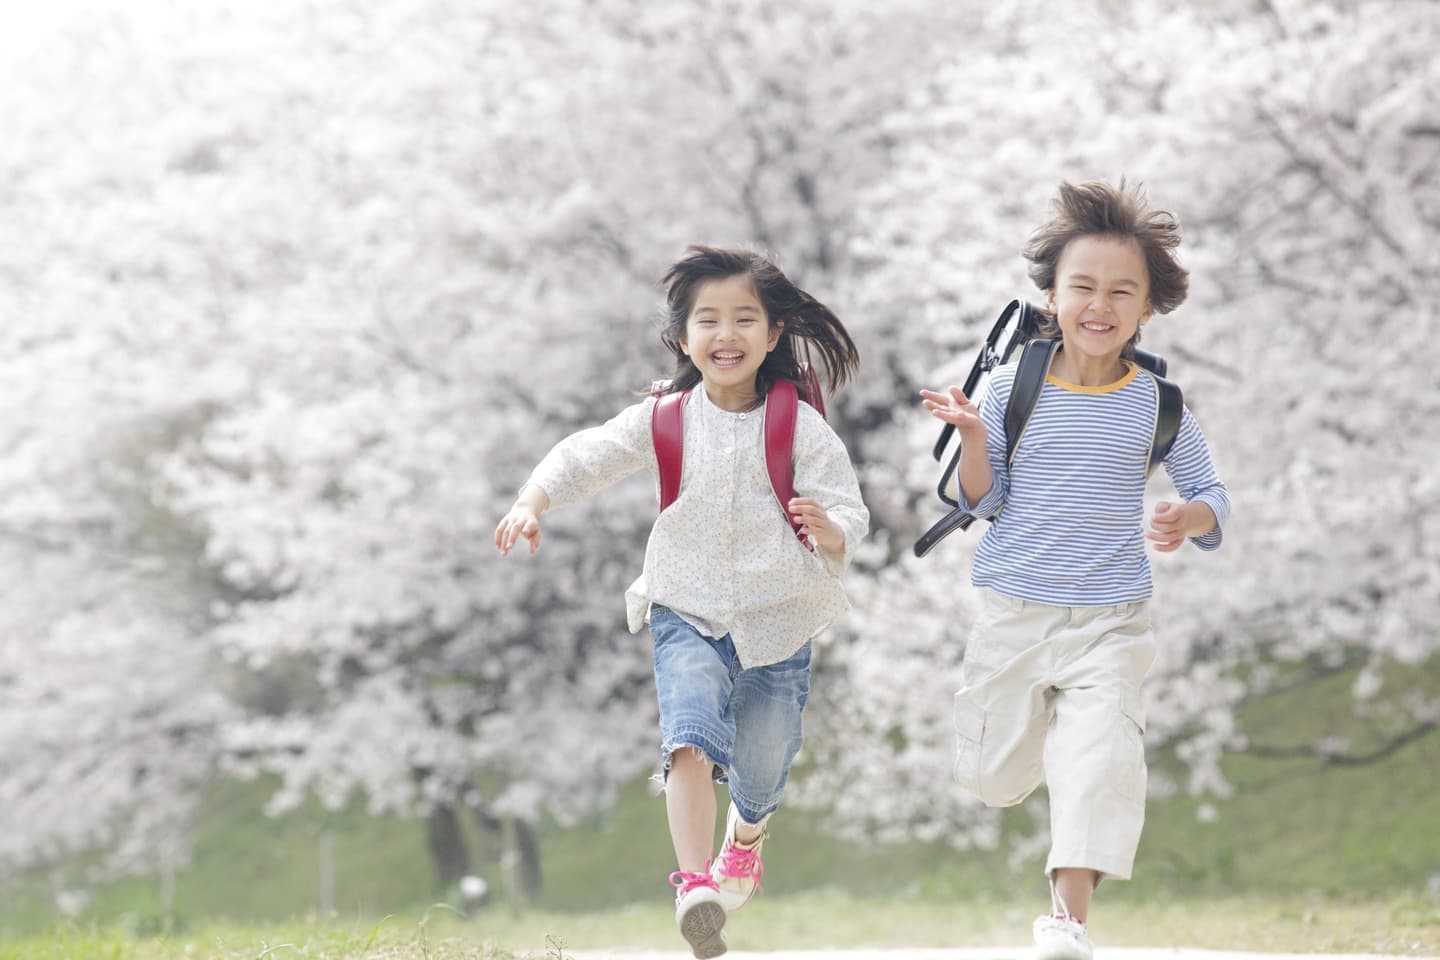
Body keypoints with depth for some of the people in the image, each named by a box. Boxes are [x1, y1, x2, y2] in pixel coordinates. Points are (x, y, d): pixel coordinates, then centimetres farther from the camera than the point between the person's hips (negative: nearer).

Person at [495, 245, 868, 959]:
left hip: (777, 625, 0)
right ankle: (694, 887, -34)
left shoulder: (801, 430, -6)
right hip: (686, 615, 0)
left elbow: (849, 518, -7)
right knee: (690, 736, -27)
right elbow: (586, 457, 0)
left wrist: (828, 529, -31)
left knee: (760, 775, 12)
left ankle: (745, 835, 50)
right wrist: (532, 502, -18)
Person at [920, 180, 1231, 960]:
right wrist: (973, 441, -19)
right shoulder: (1013, 389, -4)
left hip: (1110, 622, -1)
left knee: (1101, 761, -17)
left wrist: (1188, 518, -20)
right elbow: (982, 502, 0)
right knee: (996, 779, 11)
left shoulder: (1157, 404, -3)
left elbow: (1211, 497, 4)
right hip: (1015, 611, 1)